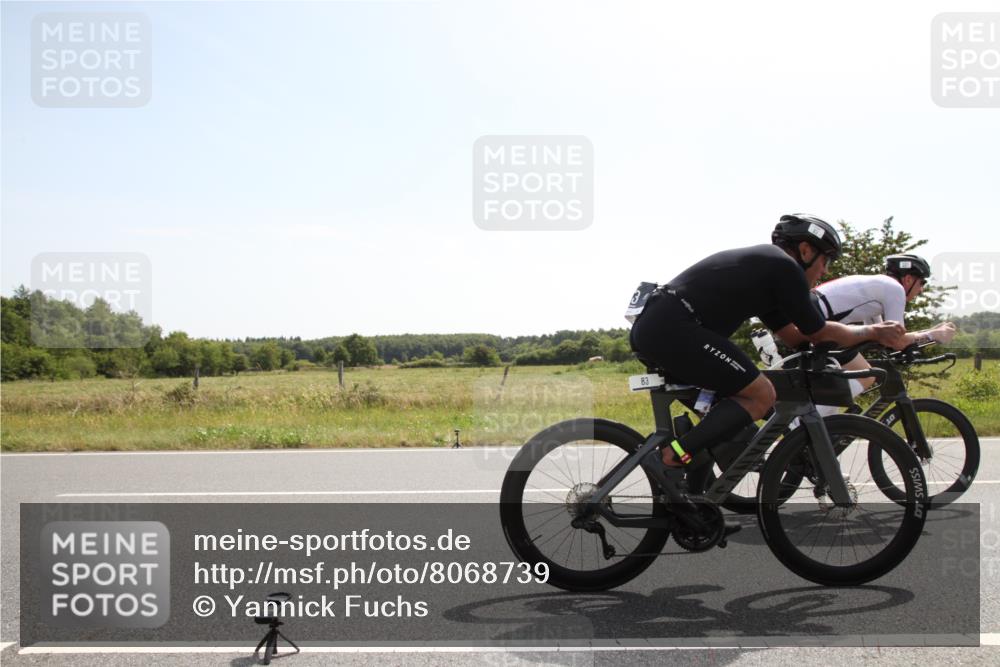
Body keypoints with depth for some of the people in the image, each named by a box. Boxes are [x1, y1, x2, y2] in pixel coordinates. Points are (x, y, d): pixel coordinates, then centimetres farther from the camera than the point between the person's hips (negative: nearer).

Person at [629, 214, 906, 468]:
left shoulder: (762, 264, 27)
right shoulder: (785, 267, -2)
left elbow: (793, 333, 32)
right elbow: (818, 333, 6)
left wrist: (862, 334, 35)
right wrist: (872, 332, 21)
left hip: (649, 328, 10)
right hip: (674, 330, -10)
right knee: (761, 395, -6)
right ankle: (675, 458, -16)